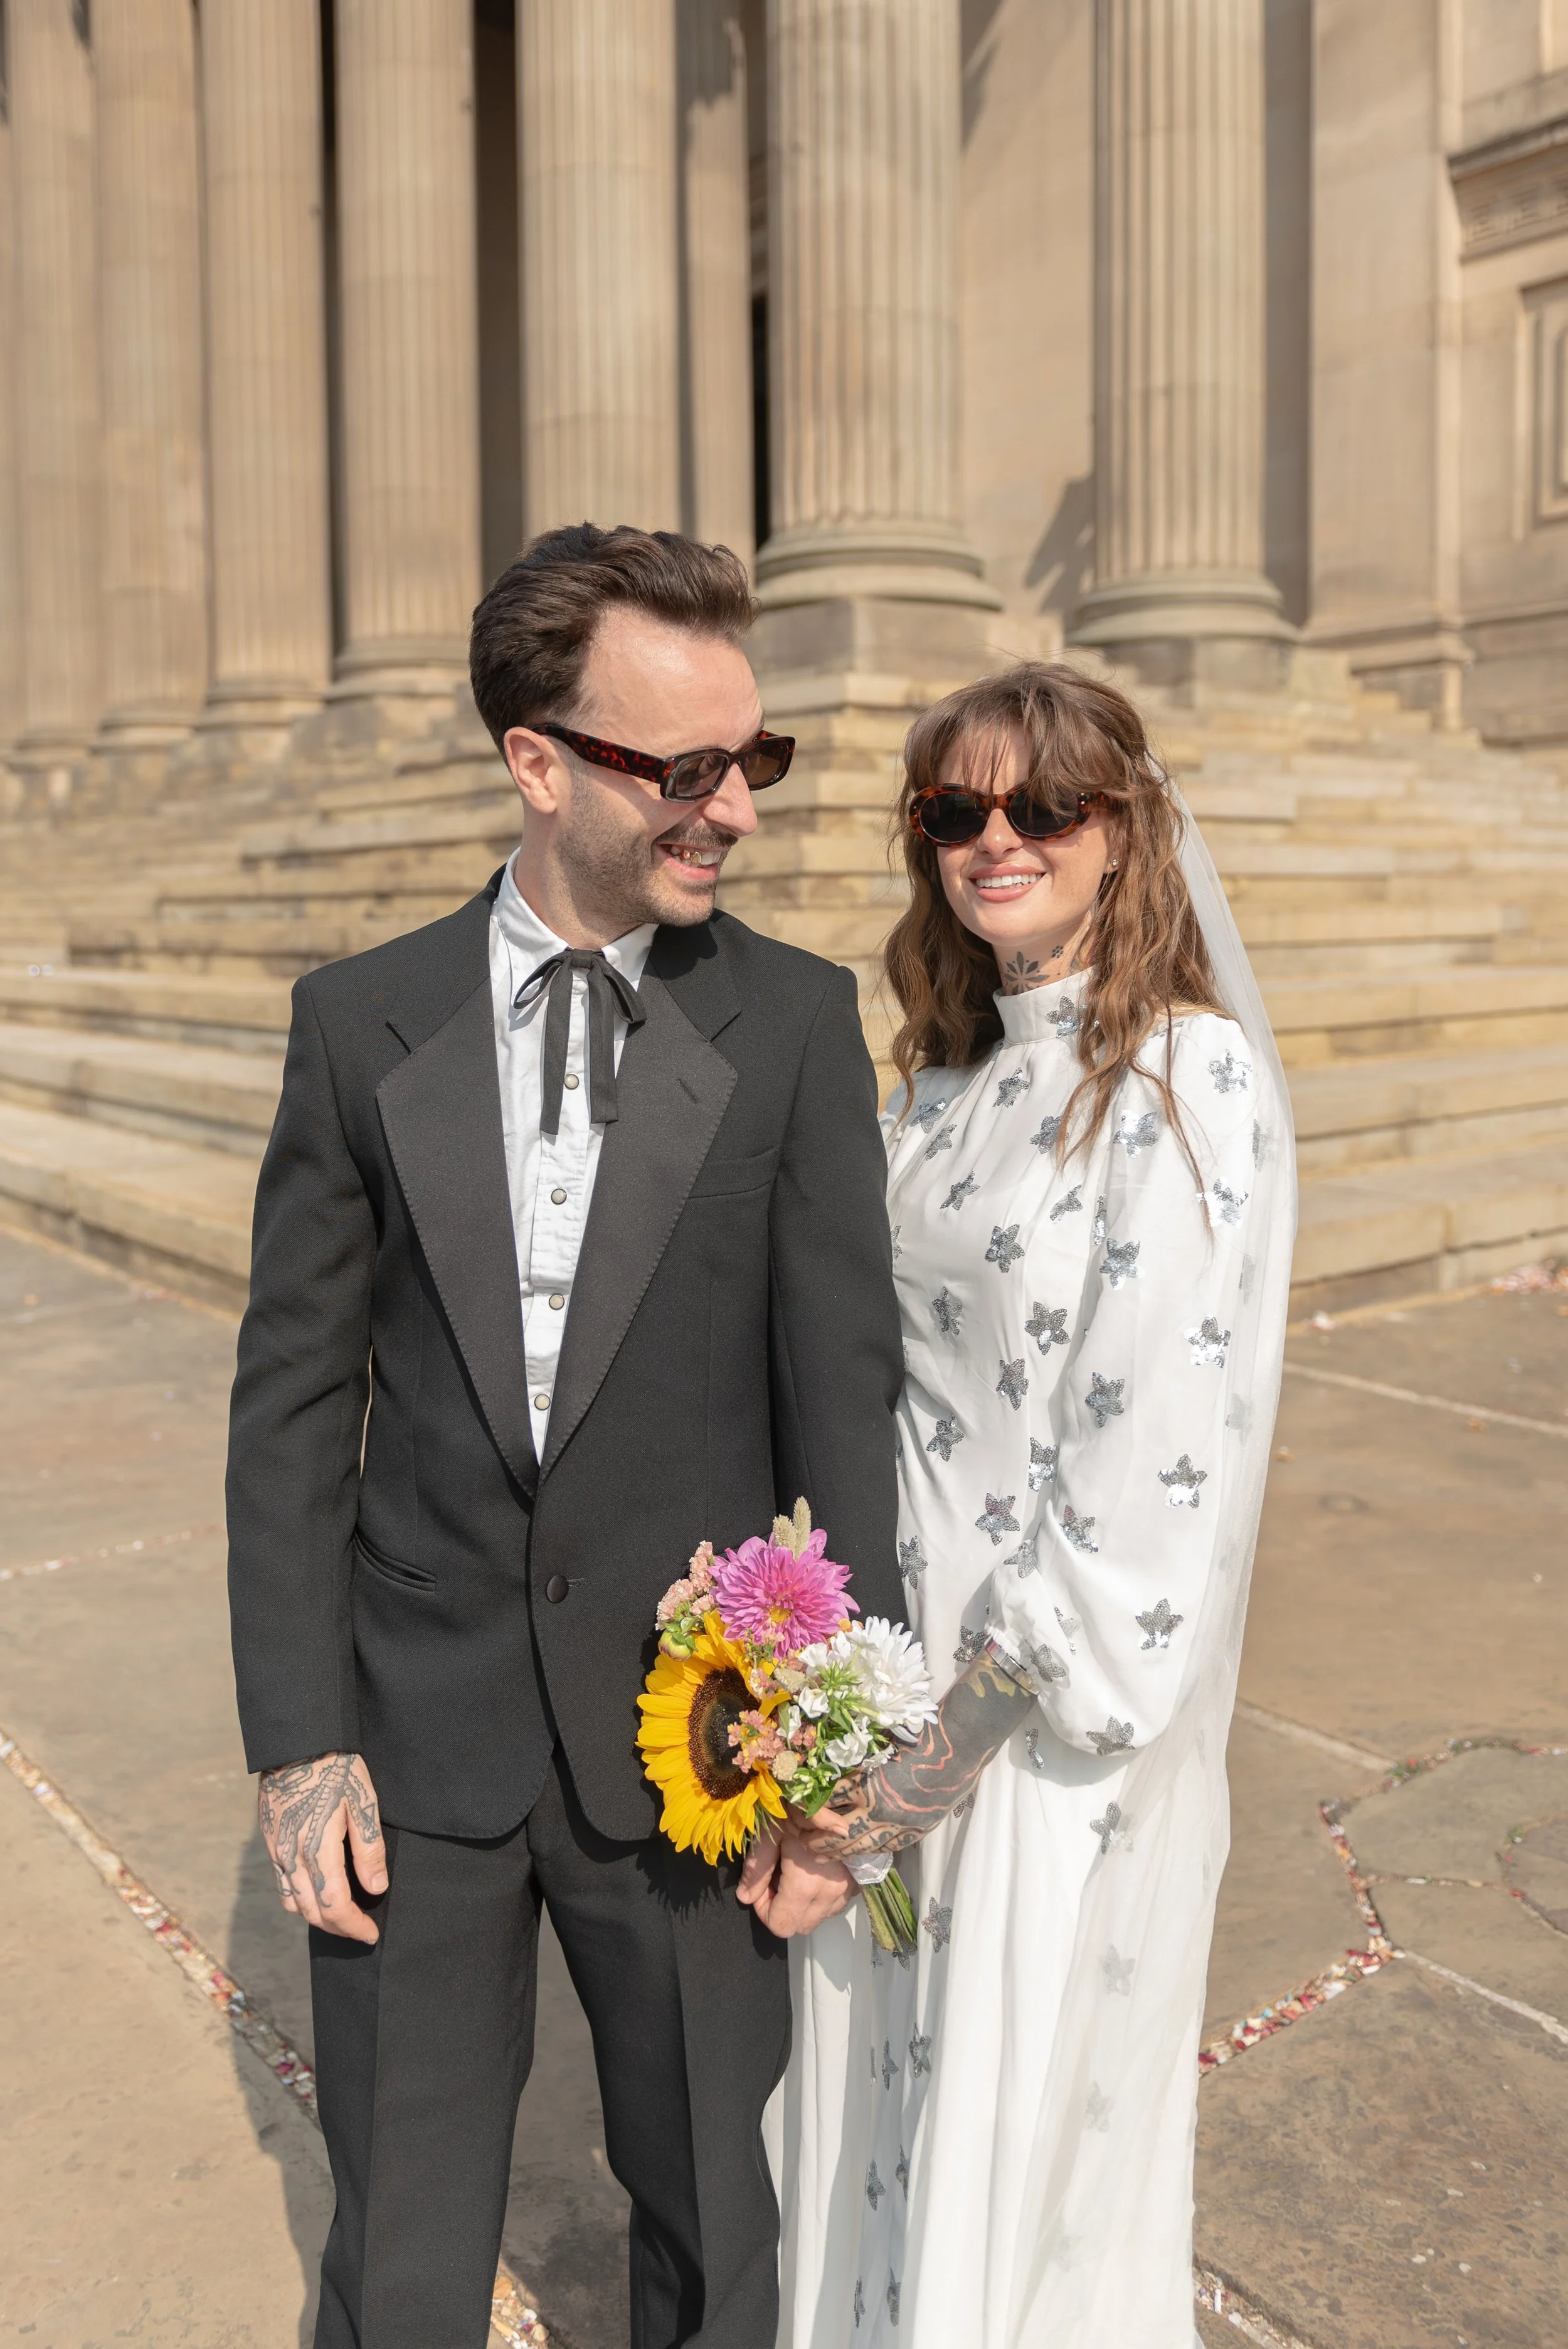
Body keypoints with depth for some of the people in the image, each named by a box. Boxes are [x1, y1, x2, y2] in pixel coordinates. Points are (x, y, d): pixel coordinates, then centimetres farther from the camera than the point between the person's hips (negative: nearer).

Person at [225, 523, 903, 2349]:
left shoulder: (795, 1023, -4)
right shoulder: (362, 1022, -2)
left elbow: (846, 1393, -4)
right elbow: (295, 1400, 1)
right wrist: (298, 1742, -3)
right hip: (419, 1744, 1)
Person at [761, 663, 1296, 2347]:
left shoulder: (1189, 1082, -17)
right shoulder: (946, 1070, 6)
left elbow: (1160, 1455, -21)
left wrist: (980, 1715, -17)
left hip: (1053, 1710, -6)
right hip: (891, 1671, 7)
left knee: (1019, 2126, 12)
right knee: (877, 2087, 22)